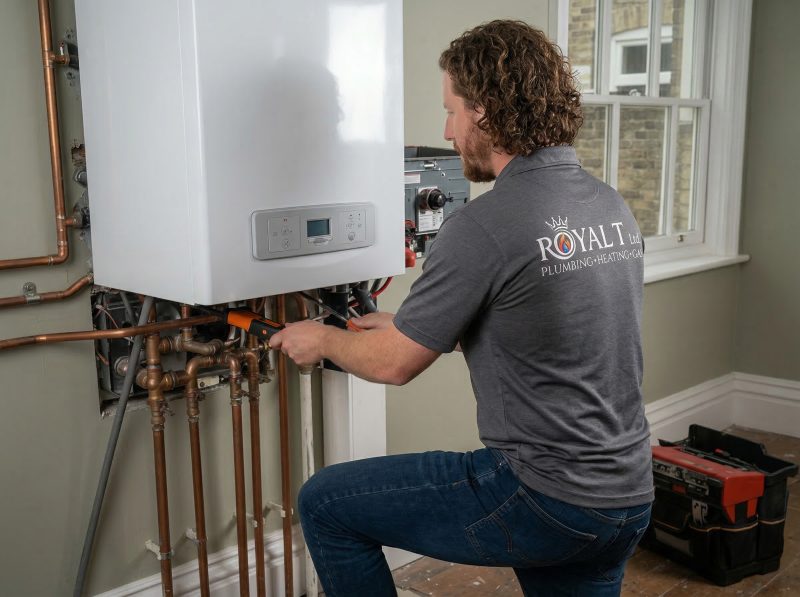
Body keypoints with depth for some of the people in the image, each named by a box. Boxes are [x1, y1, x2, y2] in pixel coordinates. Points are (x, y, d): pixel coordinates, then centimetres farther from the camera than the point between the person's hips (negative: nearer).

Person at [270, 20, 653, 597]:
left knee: (324, 504, 5)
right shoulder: (613, 206, 6)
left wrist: (321, 339, 11)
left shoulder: (484, 225, -20)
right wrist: (412, 326, 23)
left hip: (544, 499, -8)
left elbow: (394, 363, -10)